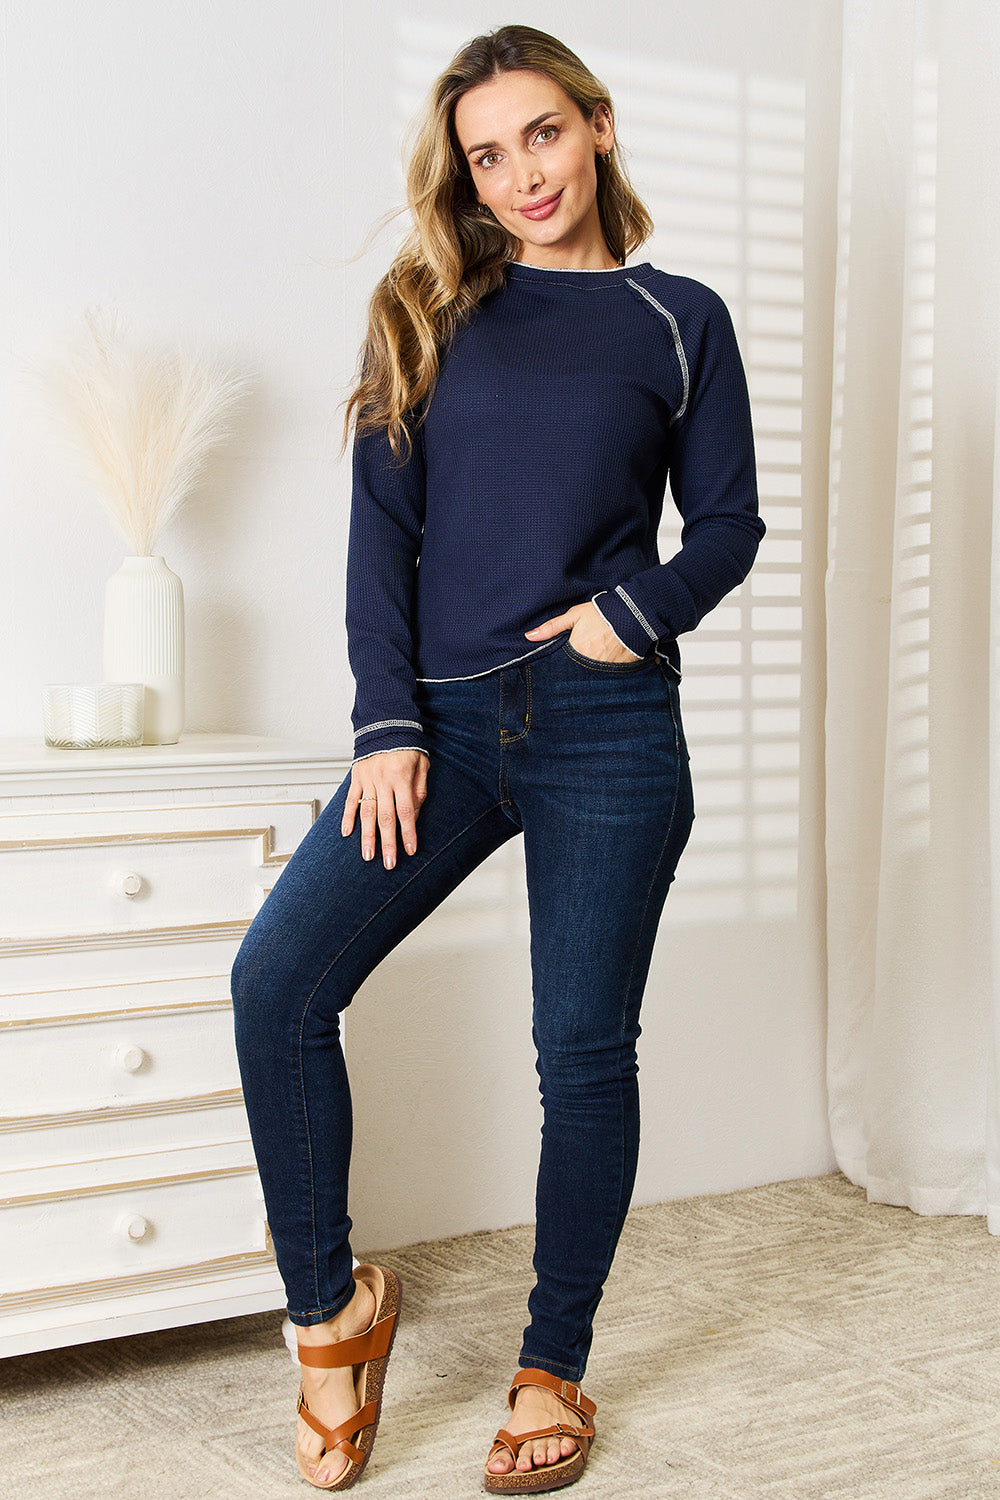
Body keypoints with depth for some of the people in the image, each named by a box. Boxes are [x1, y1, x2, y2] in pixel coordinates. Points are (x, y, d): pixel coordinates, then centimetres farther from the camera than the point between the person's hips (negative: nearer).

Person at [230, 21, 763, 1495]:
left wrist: (638, 611, -11)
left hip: (608, 729, -1)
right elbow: (383, 528, 4)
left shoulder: (679, 320, 8)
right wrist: (388, 723, -5)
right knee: (276, 977, -13)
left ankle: (555, 1369, 20)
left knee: (586, 1049, 3)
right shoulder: (431, 312, 10)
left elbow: (730, 523, 9)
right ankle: (334, 1308, 6)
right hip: (448, 721, 2)